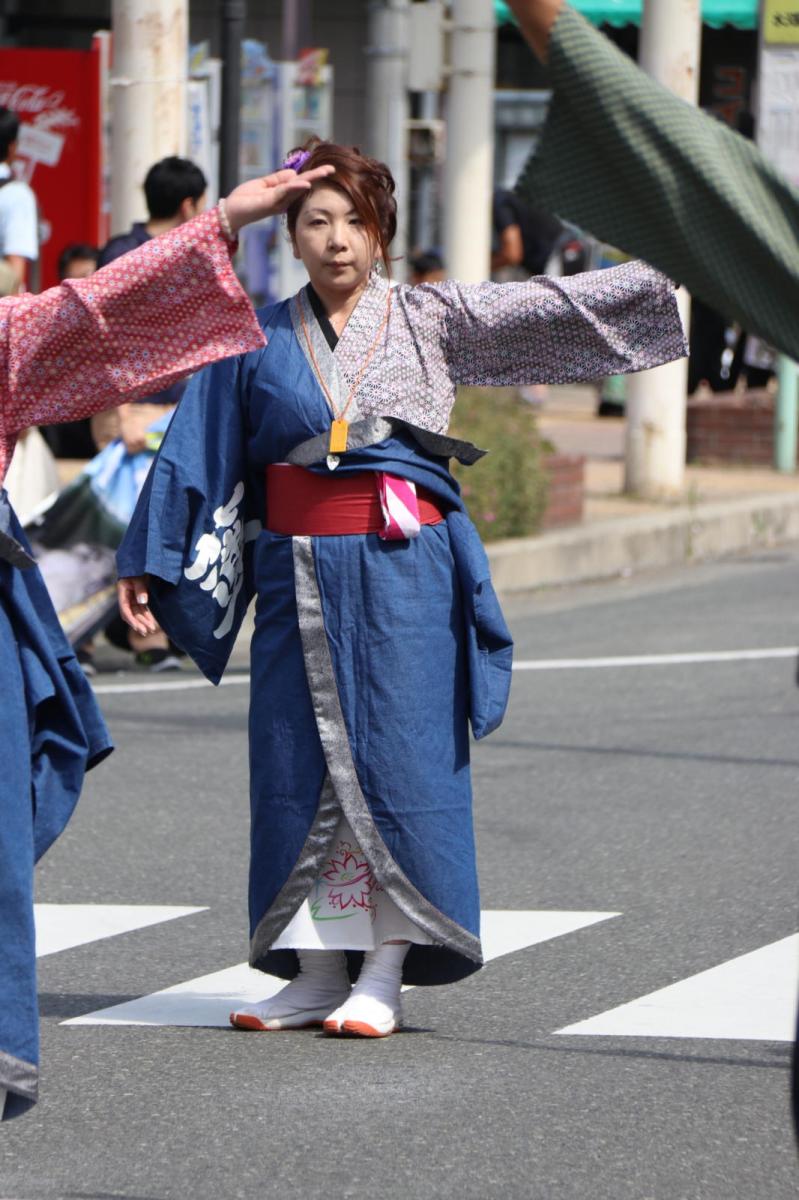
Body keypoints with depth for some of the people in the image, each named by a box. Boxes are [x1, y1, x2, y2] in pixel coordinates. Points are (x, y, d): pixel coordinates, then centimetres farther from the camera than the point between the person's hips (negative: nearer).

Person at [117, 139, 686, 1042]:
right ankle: (317, 970, 8)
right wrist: (149, 564, 8)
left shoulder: (429, 320, 4)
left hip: (403, 568, -2)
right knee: (302, 765, 2)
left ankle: (384, 975, -1)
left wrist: (667, 265, -11)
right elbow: (197, 457, 10)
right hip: (298, 576, 2)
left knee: (399, 759, -5)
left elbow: (553, 311, -2)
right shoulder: (259, 341, 8)